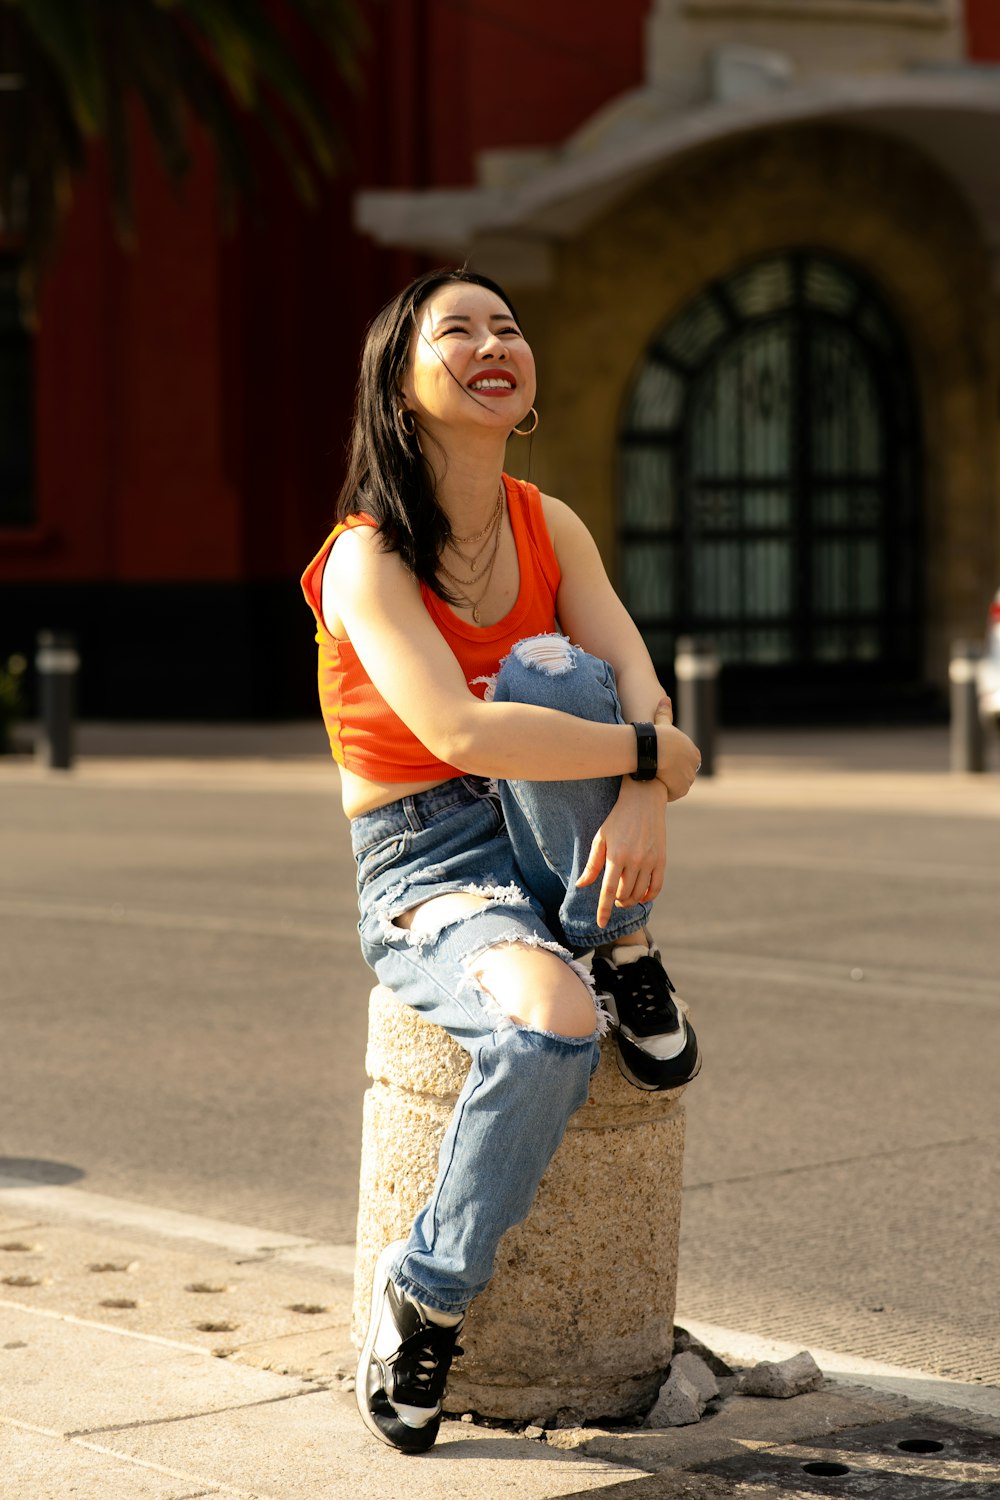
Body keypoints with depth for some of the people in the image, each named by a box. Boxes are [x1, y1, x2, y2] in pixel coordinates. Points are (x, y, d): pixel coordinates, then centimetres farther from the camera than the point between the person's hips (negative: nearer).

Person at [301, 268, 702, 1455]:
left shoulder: (551, 530, 8)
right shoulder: (367, 559, -13)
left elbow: (635, 681, -6)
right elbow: (459, 732, -27)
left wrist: (643, 802, -27)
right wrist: (657, 756, -22)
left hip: (555, 857, 4)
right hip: (425, 868, -4)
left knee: (550, 668, -26)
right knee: (549, 1023, -36)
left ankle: (622, 961, -11)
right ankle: (420, 1298, -15)